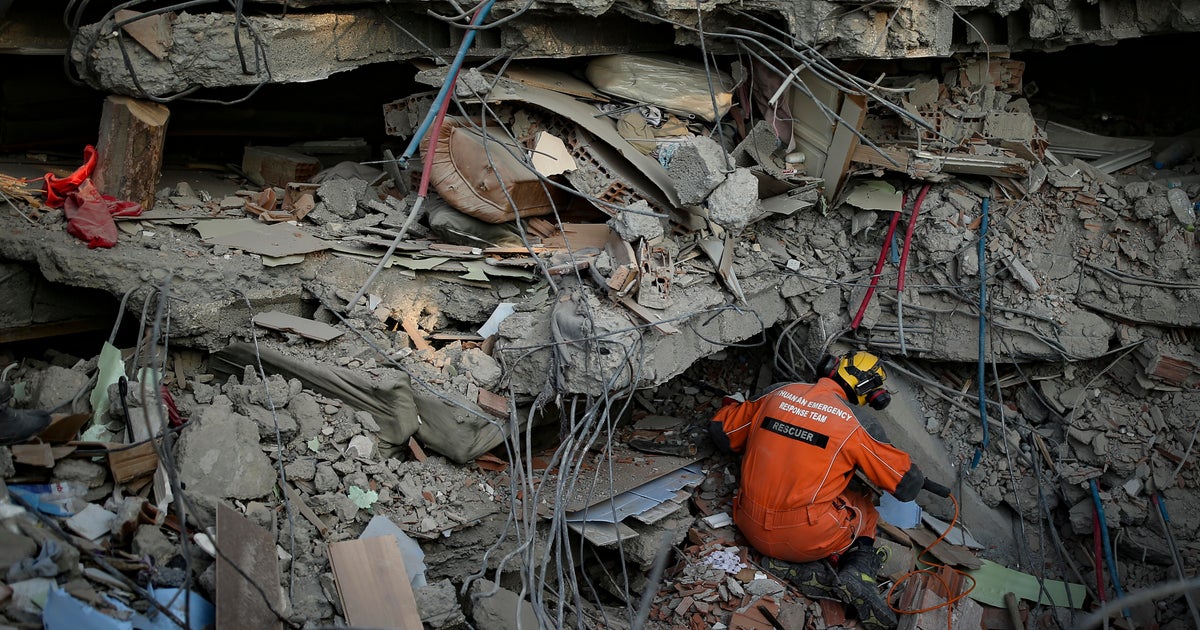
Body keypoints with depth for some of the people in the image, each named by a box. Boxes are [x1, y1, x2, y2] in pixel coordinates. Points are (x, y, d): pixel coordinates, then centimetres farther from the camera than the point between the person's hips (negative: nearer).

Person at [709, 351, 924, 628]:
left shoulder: (778, 393, 2)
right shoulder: (857, 424, -7)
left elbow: (721, 431, 13)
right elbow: (908, 485, -1)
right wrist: (916, 476, 23)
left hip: (752, 530, 3)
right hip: (809, 540, -3)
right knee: (865, 510, 25)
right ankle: (857, 571, -2)